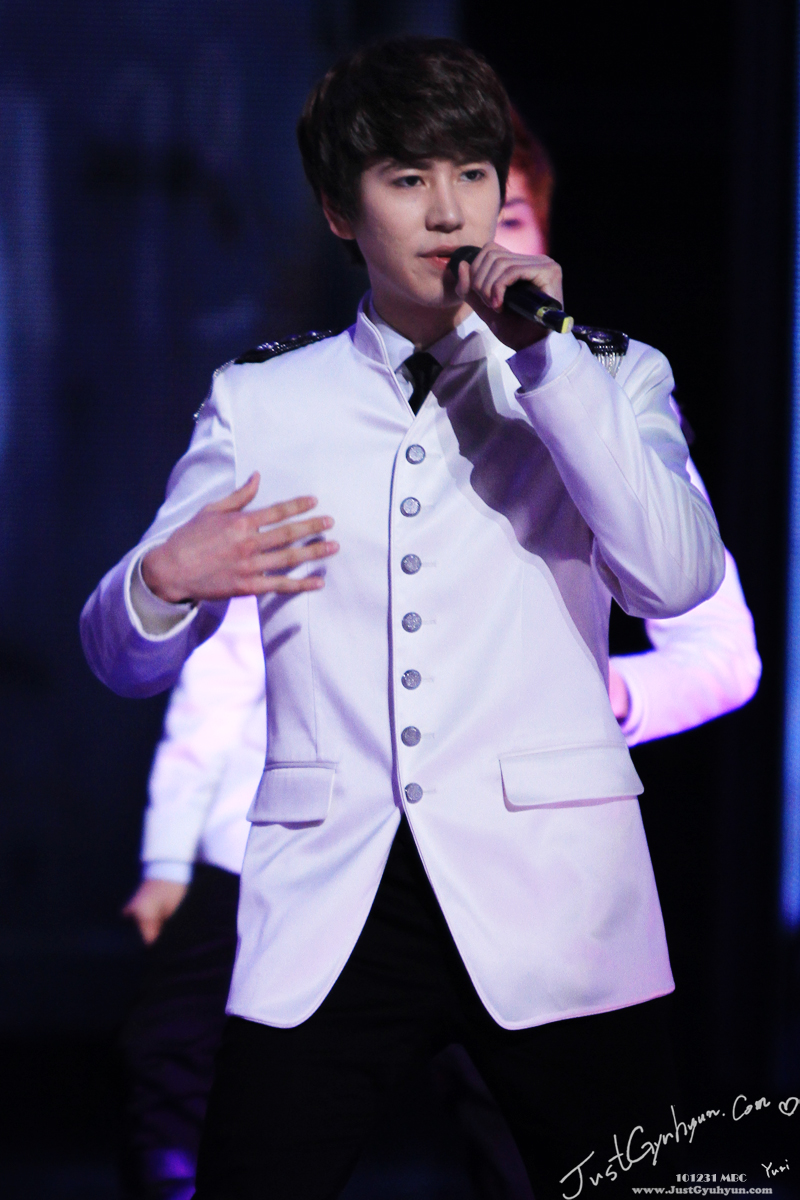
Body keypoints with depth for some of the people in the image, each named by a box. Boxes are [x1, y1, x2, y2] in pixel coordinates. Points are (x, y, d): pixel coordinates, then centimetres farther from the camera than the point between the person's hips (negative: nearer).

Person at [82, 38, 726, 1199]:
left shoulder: (603, 381, 12)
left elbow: (677, 578, -7)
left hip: (550, 901, -1)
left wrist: (543, 356, -9)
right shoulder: (260, 404, 14)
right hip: (328, 908, 1)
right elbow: (127, 658, 16)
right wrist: (165, 580, -7)